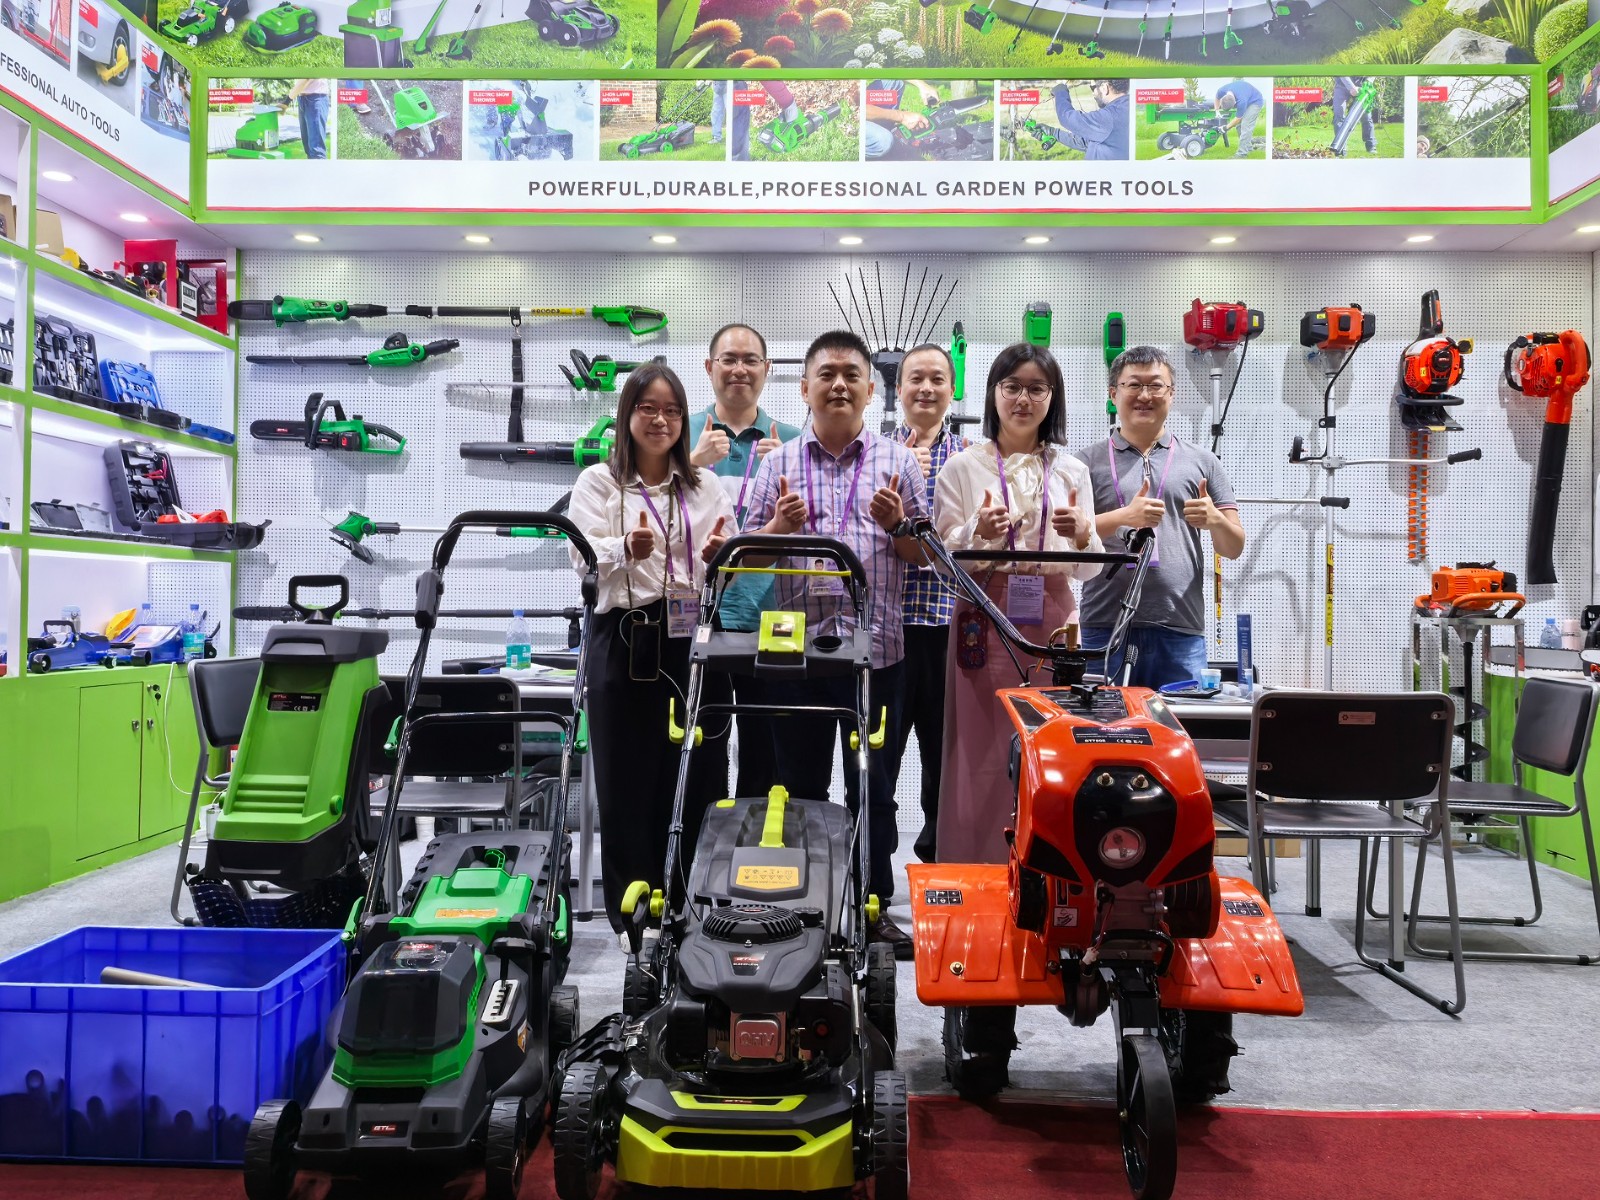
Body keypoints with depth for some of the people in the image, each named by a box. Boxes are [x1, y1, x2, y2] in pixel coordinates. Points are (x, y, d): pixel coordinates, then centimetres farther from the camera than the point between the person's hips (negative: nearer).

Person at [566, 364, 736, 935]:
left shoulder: (706, 487, 16)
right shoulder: (599, 482, 7)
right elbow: (584, 560, -7)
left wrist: (719, 557, -12)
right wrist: (627, 550, -28)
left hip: (692, 639, 2)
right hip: (625, 641, -2)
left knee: (699, 772, 3)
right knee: (627, 779, 1)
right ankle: (631, 912, 13)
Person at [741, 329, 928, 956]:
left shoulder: (898, 461, 7)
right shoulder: (779, 463, 8)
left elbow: (926, 553, 8)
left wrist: (897, 522, -11)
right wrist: (781, 524, -11)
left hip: (877, 646, 0)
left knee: (873, 782, 8)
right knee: (800, 782, 9)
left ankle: (875, 904, 21)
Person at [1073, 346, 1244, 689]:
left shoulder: (1201, 461, 14)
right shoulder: (1088, 461, 8)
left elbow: (1234, 548, 13)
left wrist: (1215, 520, -9)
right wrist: (1124, 516, -17)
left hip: (1182, 631, 2)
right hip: (1105, 630, -1)